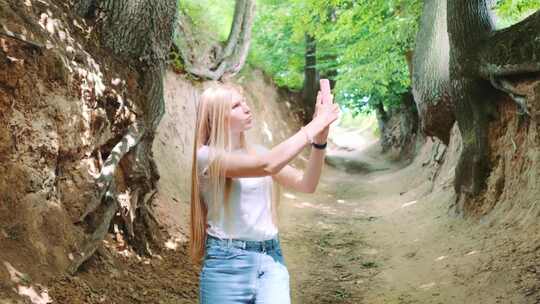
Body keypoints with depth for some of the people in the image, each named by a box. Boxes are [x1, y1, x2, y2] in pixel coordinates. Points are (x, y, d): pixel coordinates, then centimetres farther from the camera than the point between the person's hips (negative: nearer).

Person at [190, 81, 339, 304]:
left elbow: (306, 184, 3)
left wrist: (320, 139, -11)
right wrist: (314, 126, -19)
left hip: (271, 257, 5)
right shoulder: (207, 155, -10)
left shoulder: (257, 152, 11)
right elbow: (268, 166, -23)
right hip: (228, 263, -4)